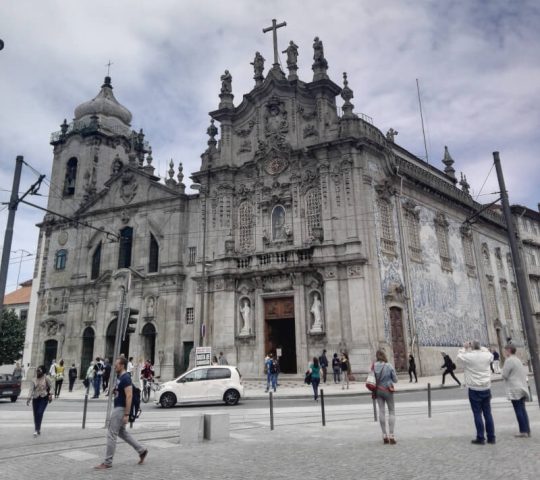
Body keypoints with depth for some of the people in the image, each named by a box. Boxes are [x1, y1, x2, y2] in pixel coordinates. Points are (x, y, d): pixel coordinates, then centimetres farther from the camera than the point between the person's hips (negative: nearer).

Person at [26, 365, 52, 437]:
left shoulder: (46, 379, -5)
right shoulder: (34, 380, 4)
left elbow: (50, 387, 1)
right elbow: (31, 389, -1)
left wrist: (50, 395, -3)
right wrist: (29, 398, -10)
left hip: (44, 398, -4)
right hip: (35, 398, 4)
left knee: (40, 413, -16)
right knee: (35, 414, 7)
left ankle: (37, 430, -11)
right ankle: (38, 429, 21)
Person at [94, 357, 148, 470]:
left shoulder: (125, 378, -20)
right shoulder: (119, 377, 10)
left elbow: (129, 396, -24)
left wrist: (126, 414, -25)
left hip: (121, 409, -10)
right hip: (117, 408, 10)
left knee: (111, 434, -2)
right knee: (122, 432, 17)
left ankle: (107, 462, 10)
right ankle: (141, 450, 24)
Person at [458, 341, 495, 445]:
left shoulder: (469, 356, -14)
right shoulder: (486, 355, -3)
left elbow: (459, 356, 6)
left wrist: (464, 348, 15)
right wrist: (481, 348, 21)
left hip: (474, 389, -4)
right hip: (486, 388, 4)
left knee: (477, 414, 1)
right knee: (488, 413, 11)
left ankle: (480, 438, 4)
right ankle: (491, 437, 16)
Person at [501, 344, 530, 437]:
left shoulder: (509, 360, -13)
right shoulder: (518, 360, 14)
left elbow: (504, 375, -13)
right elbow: (524, 373, 18)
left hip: (515, 389, -9)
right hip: (522, 387, 9)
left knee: (518, 410, -4)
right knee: (522, 410, 11)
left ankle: (523, 431, -2)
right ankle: (527, 430, 14)